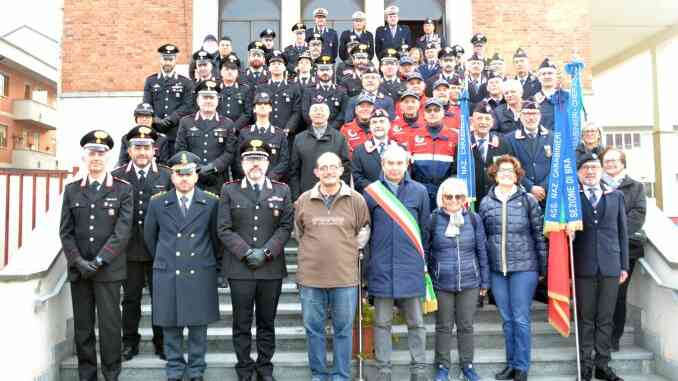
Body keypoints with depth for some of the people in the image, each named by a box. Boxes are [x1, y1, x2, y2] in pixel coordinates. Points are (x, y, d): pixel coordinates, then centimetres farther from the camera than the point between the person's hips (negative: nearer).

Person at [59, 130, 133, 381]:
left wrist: (98, 261, -12)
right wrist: (78, 261, -7)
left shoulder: (123, 189, 0)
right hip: (78, 269, 3)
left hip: (109, 269, -3)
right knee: (82, 326, 10)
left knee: (110, 325, 0)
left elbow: (122, 231, -7)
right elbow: (65, 231, 5)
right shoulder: (72, 190, 9)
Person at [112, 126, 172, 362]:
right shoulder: (117, 176, 4)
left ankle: (162, 343, 20)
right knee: (130, 298, 11)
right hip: (129, 249, 1)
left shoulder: (166, 175, 2)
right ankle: (130, 343, 25)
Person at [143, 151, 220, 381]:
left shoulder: (211, 202, 0)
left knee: (198, 325, 7)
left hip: (201, 274, -1)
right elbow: (149, 236, 15)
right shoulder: (157, 203, 3)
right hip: (167, 275, 1)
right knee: (170, 326, 8)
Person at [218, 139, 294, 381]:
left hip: (272, 268, 1)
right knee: (242, 323, 7)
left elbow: (286, 227, 1)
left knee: (267, 323, 10)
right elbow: (224, 229, -1)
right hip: (240, 268, -1)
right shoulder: (229, 190, 5)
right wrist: (246, 252, -11)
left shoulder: (282, 190, 7)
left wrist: (266, 252, -10)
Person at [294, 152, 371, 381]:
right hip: (311, 276, 1)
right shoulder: (304, 200, 3)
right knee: (313, 328, 10)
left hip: (345, 277, -1)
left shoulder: (356, 200, 0)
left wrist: (349, 250, 7)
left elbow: (364, 231, 11)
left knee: (343, 329, 8)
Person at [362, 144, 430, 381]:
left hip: (411, 266, 0)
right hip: (381, 267, 0)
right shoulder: (371, 192, 3)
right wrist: (372, 257, 5)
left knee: (415, 322, 7)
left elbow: (424, 229, 10)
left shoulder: (419, 191, 5)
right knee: (382, 322, 8)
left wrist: (420, 257, 10)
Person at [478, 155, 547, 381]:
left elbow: (539, 235, 1)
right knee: (507, 320, 12)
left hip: (524, 268, -2)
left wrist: (543, 267, 0)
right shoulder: (486, 202, 6)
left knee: (521, 319, 1)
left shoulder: (528, 200, 0)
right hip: (496, 270, 3)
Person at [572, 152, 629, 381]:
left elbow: (622, 232, 11)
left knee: (606, 319, 7)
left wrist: (624, 265, 7)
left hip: (611, 266, 2)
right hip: (583, 267, -2)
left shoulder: (616, 196, 10)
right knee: (585, 318, 5)